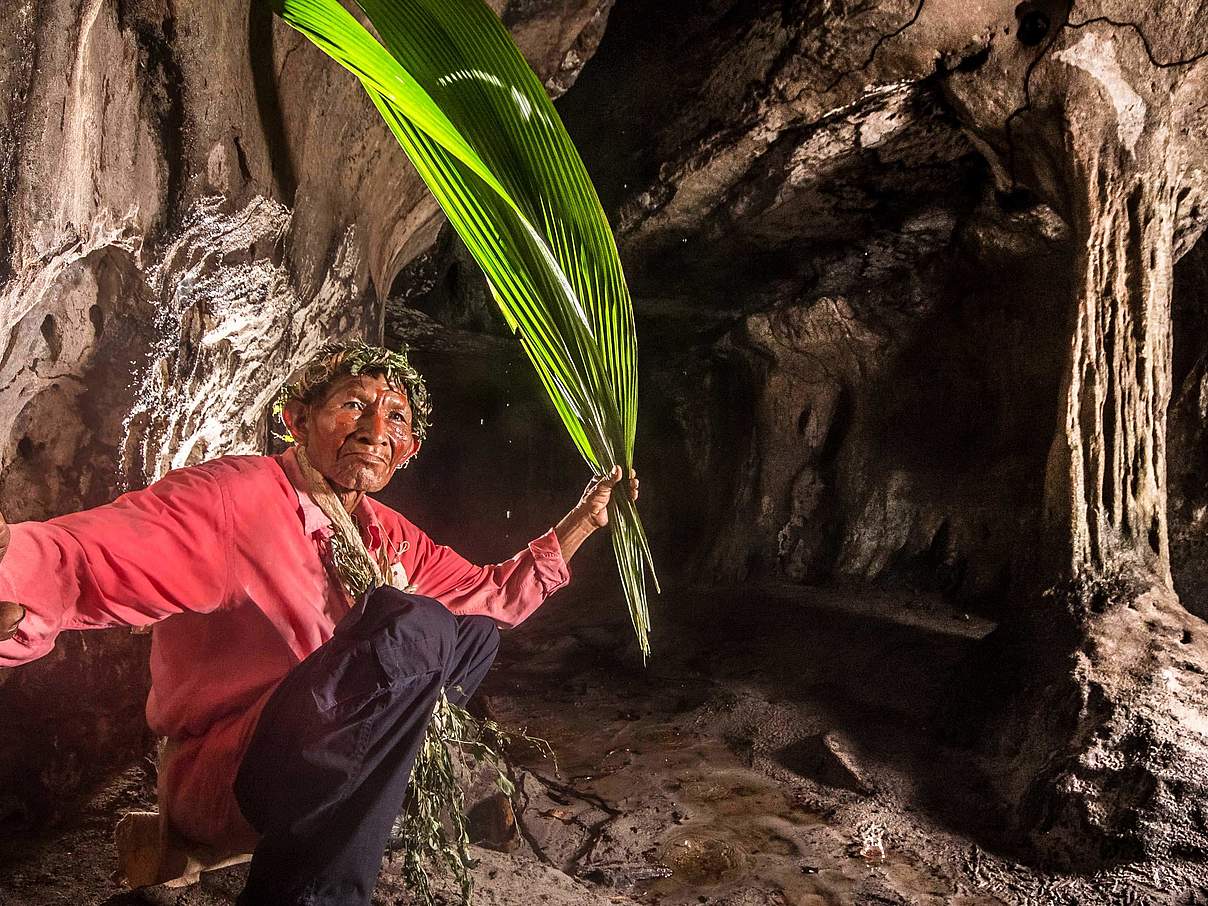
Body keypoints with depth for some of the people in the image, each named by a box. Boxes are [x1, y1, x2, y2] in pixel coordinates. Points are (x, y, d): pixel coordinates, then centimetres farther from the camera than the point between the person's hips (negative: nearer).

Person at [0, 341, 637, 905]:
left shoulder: (388, 535, 7)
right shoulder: (235, 496, -17)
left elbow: (496, 593, 14)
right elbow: (88, 558, -33)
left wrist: (582, 520, 8)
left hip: (318, 765, 9)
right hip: (219, 780, -9)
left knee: (477, 629, 10)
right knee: (413, 625, -29)